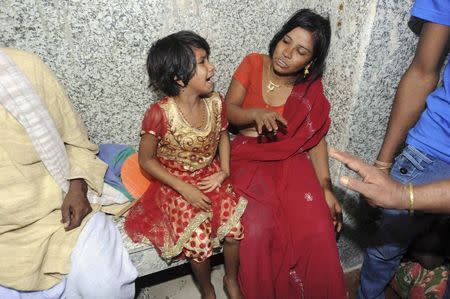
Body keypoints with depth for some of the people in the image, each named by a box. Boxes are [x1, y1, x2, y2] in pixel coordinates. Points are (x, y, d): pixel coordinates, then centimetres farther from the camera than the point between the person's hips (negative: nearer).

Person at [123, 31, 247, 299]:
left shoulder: (216, 102, -9)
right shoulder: (160, 113, -23)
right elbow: (146, 160, -12)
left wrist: (224, 170, -4)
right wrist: (185, 189, -17)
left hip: (210, 176, 4)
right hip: (175, 184, -3)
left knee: (235, 228, -14)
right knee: (198, 240, -19)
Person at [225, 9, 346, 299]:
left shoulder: (312, 89, 1)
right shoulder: (253, 64, -1)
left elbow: (316, 139, 1)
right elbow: (228, 110, -4)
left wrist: (326, 187, -9)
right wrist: (256, 114, -25)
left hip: (291, 160, 1)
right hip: (248, 158, -1)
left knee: (317, 230, -20)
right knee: (257, 229, -24)